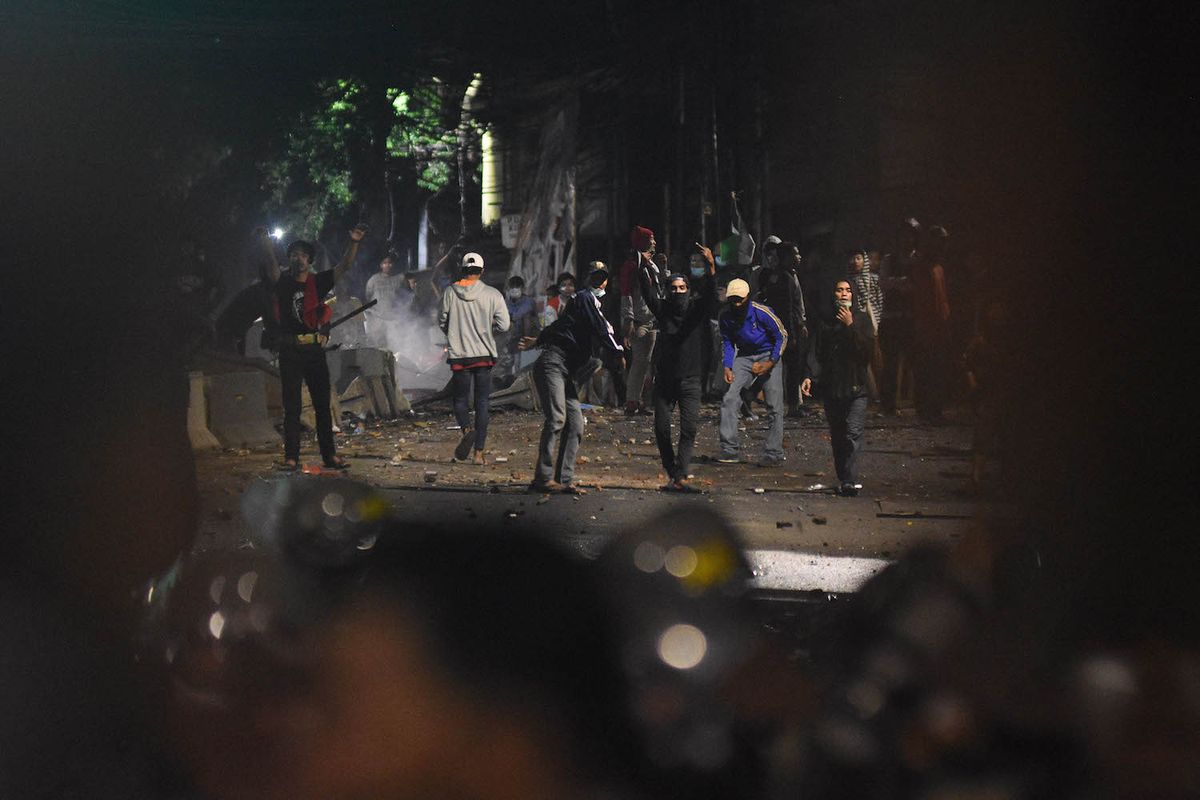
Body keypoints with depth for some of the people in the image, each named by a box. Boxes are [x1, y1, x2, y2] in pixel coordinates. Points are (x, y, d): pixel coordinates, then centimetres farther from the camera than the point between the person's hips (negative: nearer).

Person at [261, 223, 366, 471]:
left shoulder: (318, 282, 5)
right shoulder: (283, 283, 2)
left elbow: (344, 266, -3)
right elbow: (273, 267, -18)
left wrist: (354, 243, -20)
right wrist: (268, 247, -38)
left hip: (314, 349, 1)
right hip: (289, 350, -1)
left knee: (322, 404, 6)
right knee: (291, 407, 1)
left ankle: (329, 455, 10)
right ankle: (291, 457, 1)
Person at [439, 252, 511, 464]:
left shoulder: (450, 292, -2)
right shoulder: (492, 294, -4)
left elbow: (442, 322, 6)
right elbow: (504, 325, -5)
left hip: (458, 354, 0)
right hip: (484, 355, 0)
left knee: (460, 400, 12)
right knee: (482, 403, 6)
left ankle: (467, 429, -19)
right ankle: (479, 452, 3)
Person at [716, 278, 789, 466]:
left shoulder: (762, 313, -18)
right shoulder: (725, 317, -6)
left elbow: (782, 337, -9)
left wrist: (770, 363, -15)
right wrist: (727, 367, -5)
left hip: (768, 355, -3)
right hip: (744, 357, 4)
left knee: (774, 406, -8)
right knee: (729, 399, -12)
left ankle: (774, 454, -3)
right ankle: (730, 449, -10)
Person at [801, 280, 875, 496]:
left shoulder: (862, 319, 7)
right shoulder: (826, 323, 12)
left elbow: (868, 348, -6)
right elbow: (816, 353, 6)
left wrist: (851, 326, -11)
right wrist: (810, 377, -9)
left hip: (856, 387, -3)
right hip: (831, 388, 3)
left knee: (853, 434, -15)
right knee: (837, 437, 6)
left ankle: (850, 481, -19)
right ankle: (843, 479, 14)